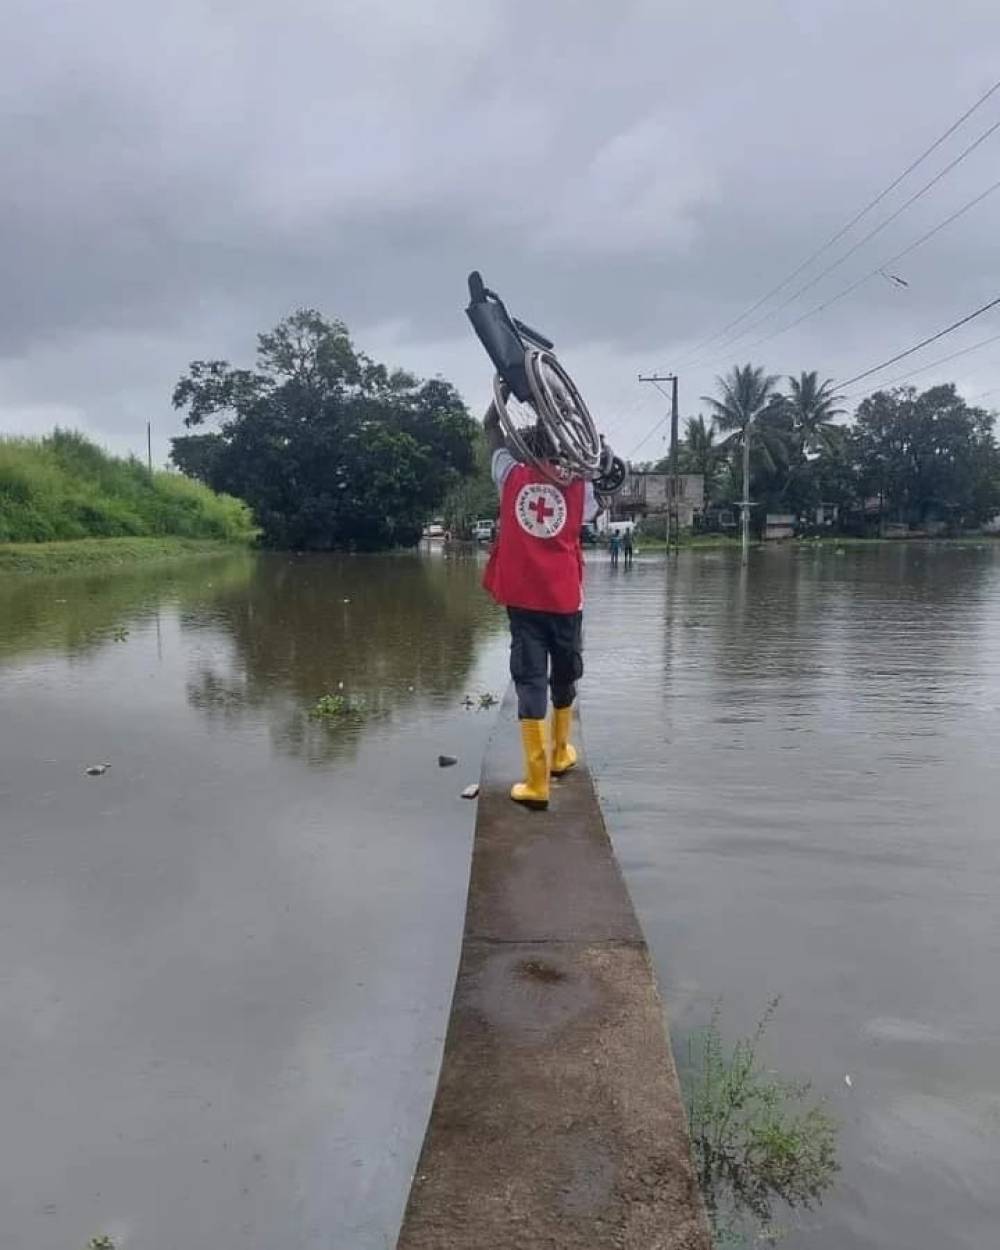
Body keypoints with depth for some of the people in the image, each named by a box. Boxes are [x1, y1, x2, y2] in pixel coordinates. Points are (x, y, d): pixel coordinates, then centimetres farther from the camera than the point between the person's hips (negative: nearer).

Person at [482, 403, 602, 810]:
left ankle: (537, 781, -9)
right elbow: (595, 508, 23)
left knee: (530, 680, -4)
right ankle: (560, 753, 37)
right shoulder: (579, 486, 3)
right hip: (564, 598, 1)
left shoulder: (512, 476, 3)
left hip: (523, 598, -1)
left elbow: (490, 427, 16)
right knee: (565, 676, 19)